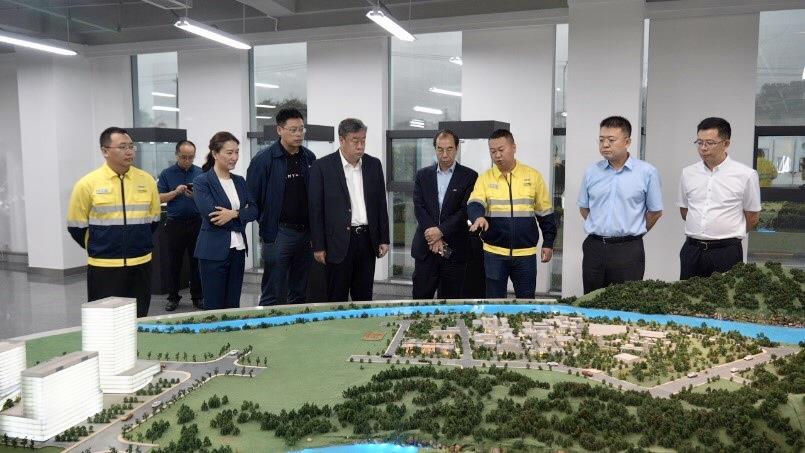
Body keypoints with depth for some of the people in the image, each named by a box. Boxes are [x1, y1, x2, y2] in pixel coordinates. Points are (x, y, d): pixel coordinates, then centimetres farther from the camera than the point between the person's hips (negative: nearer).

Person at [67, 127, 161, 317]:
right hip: (103, 267, -2)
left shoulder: (147, 180, 2)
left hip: (141, 265, 3)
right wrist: (97, 249, 9)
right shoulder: (87, 184, -6)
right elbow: (76, 226, 2)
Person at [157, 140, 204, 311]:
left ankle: (198, 297, 14)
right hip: (175, 224, 0)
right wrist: (176, 192, -14)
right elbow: (159, 198, 1)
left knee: (197, 261, 4)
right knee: (174, 263, 6)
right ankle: (173, 298, 17)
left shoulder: (200, 173, 5)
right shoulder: (167, 173, 4)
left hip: (197, 222, 0)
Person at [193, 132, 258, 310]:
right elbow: (210, 213, -17)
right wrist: (241, 218, -9)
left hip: (238, 250, 6)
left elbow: (254, 210, 4)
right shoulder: (202, 182, -5)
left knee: (233, 306, 11)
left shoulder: (240, 181, 12)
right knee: (214, 307, 2)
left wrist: (234, 213, -14)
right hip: (214, 251, -5)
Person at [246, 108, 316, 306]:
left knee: (301, 294, 14)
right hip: (278, 234, -5)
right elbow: (251, 198, -5)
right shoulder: (265, 159, -8)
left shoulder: (310, 158, 7)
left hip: (306, 233, 5)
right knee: (273, 296, 0)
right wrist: (266, 224, -3)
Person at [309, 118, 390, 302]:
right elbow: (316, 209, -4)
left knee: (364, 297, 11)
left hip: (367, 240, 4)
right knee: (337, 299, 3)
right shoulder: (322, 167, -5)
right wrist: (318, 246, -7)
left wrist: (384, 239, 8)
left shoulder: (374, 164, 8)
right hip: (338, 243, -4)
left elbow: (381, 204, 12)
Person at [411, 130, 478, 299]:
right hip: (426, 248, 2)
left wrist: (441, 231, -16)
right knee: (420, 297, 4)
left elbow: (465, 210, -8)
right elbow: (419, 208, -1)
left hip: (455, 249, -2)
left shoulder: (469, 176, 1)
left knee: (450, 299, 6)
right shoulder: (423, 175, 9)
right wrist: (433, 237, -12)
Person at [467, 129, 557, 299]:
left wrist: (548, 243, 4)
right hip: (494, 253, 0)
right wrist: (478, 217, -34)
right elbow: (474, 204, -12)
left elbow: (545, 213, 6)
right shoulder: (485, 178, 2)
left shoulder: (533, 176, 1)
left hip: (526, 253, 0)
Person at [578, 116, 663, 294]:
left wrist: (631, 232, 7)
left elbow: (655, 212, 3)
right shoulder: (592, 172, 5)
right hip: (594, 247, 3)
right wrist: (600, 230, 11)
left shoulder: (647, 172, -3)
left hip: (628, 250, -3)